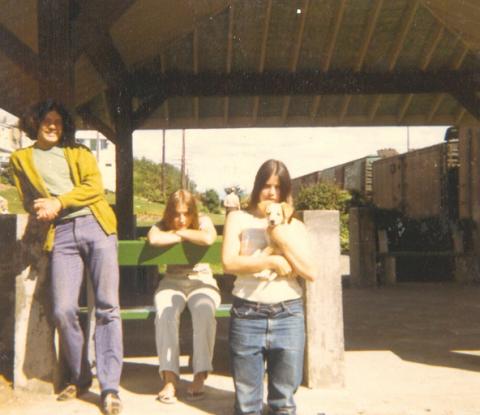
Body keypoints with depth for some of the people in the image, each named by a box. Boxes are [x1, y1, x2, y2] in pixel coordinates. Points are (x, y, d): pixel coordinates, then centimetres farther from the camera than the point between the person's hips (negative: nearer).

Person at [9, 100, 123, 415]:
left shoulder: (79, 153, 19)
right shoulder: (21, 159, 22)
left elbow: (94, 186, 5)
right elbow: (28, 200, 21)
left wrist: (59, 203, -7)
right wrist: (42, 209, -1)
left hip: (96, 226, 0)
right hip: (61, 233, 1)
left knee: (107, 307, -8)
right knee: (64, 310, -11)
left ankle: (110, 388, -7)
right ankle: (80, 378, 11)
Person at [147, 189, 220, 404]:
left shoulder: (203, 222, 2)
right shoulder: (163, 225, 3)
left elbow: (209, 238, -24)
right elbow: (154, 239, -23)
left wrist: (180, 232, -11)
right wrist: (185, 237, -13)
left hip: (202, 282, -1)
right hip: (172, 283, 1)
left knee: (204, 311, -35)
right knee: (165, 313, -33)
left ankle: (199, 377, -30)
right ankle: (169, 379, -32)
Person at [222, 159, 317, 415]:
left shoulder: (295, 226, 11)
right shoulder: (239, 219, 6)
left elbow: (311, 272, 0)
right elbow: (229, 263, -8)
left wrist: (283, 239, -8)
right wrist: (272, 261, -11)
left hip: (288, 315, 2)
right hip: (247, 314, -1)